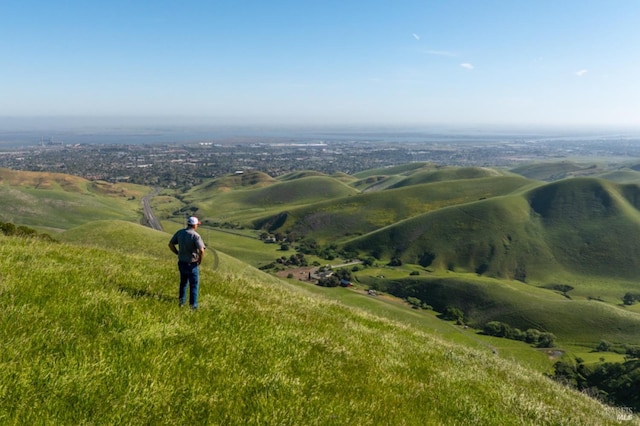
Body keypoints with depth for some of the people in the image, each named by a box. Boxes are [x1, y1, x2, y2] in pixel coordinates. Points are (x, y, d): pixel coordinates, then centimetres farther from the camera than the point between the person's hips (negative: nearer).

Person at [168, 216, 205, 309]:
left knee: (183, 282, 24)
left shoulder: (180, 232, -2)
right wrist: (200, 260, -12)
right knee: (194, 284, 9)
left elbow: (170, 244, 5)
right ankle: (193, 305, 12)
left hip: (182, 262, 5)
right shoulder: (196, 236, -21)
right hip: (192, 264, -5)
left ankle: (181, 301, 31)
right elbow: (201, 250, -29)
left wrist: (178, 253, 12)